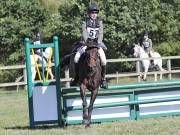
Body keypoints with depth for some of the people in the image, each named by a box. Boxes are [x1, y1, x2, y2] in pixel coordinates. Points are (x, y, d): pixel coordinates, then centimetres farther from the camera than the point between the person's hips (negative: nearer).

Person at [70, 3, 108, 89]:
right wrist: (87, 41, -30)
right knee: (76, 58, -19)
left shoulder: (99, 22, 5)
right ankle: (77, 78, -1)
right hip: (87, 43, 0)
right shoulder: (85, 22, 2)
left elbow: (100, 34, -6)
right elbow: (84, 33, -11)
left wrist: (98, 42, -23)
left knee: (103, 60, -22)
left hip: (97, 43, 0)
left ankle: (103, 79, -4)